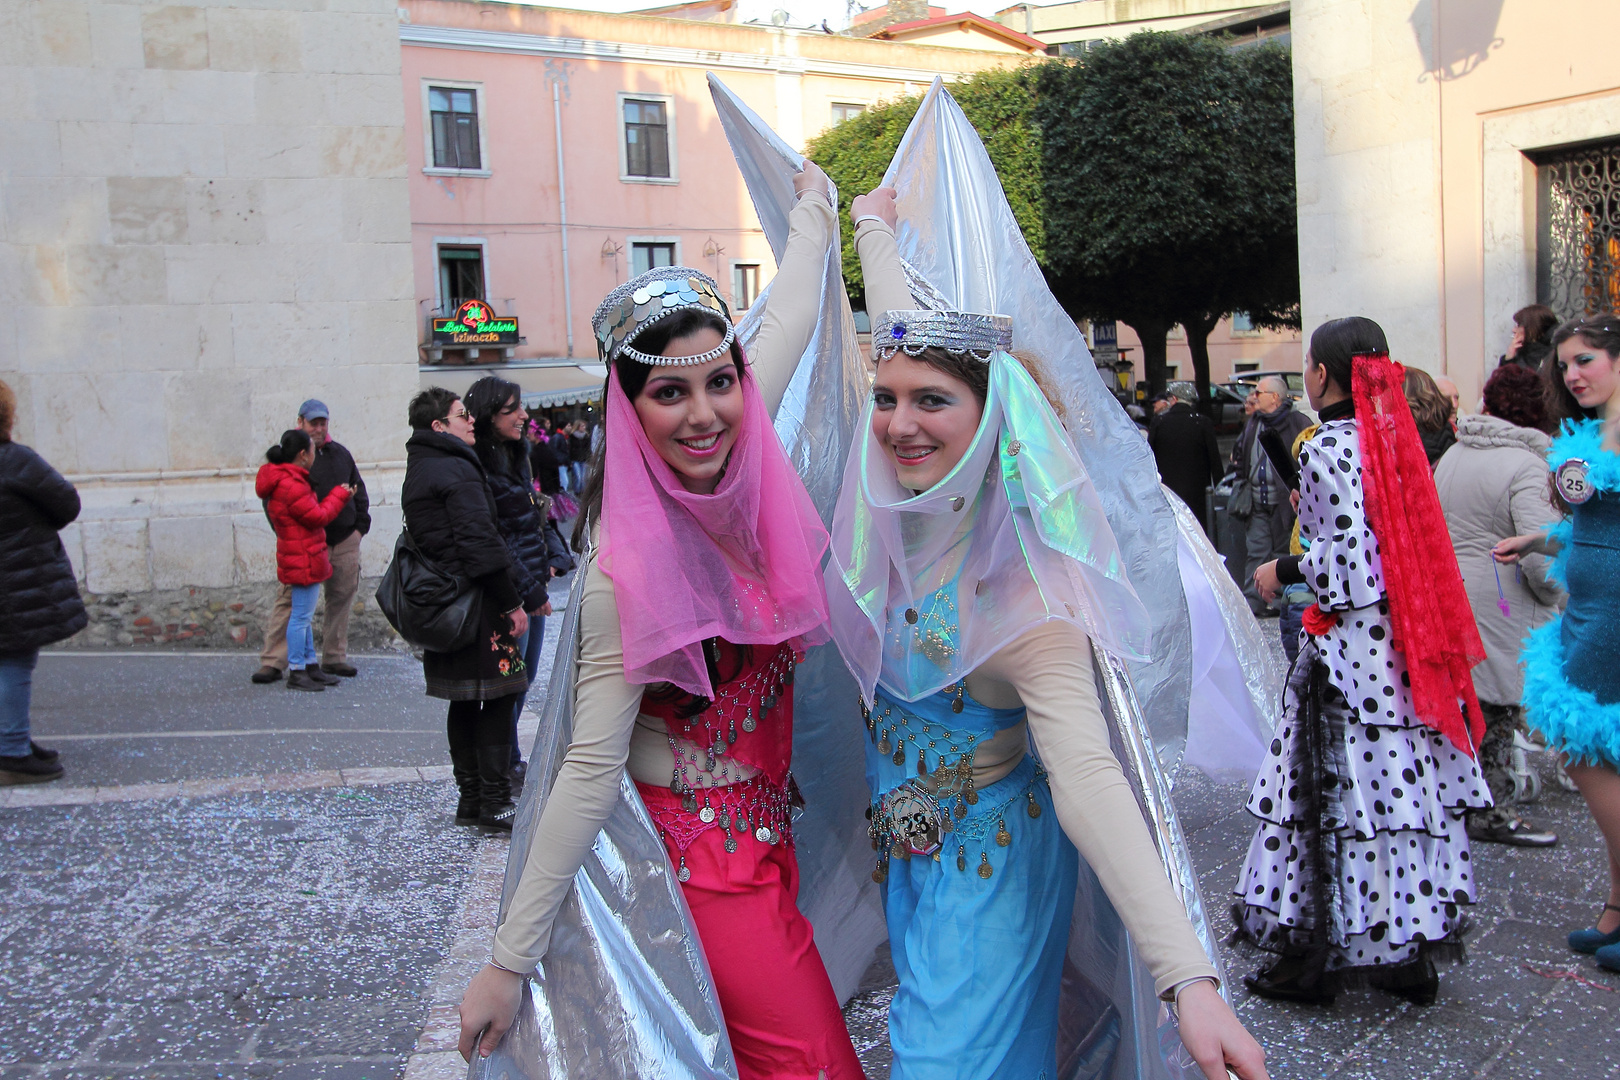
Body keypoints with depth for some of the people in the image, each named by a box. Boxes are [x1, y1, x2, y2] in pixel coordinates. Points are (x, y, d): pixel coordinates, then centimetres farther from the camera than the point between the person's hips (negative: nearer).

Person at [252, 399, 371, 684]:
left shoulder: (341, 453, 15)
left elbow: (359, 491, 22)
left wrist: (360, 526, 11)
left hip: (345, 542, 5)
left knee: (341, 599, 8)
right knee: (289, 600, -7)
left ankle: (334, 658, 19)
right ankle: (272, 662, -4)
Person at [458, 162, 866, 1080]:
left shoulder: (742, 472, -5)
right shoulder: (631, 565, -23)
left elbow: (791, 319, 13)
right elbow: (592, 768, -22)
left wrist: (815, 209, 27)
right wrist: (510, 961, -20)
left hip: (764, 823, 7)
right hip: (706, 844, -7)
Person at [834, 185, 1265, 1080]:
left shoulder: (1018, 582, -29)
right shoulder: (903, 504, -11)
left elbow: (1087, 775, -37)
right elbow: (905, 335, 7)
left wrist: (1190, 980, -46)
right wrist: (874, 225, 23)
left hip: (987, 852, -7)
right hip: (904, 839, 7)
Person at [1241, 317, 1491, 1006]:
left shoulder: (1328, 446, -13)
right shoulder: (1394, 437, 10)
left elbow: (1350, 556, -20)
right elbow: (1401, 541, 14)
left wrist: (1284, 572, -4)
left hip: (1350, 643, -7)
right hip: (1404, 639, 7)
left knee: (1340, 790, -1)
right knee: (1403, 784, 11)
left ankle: (1316, 959, 9)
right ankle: (1412, 952, 21)